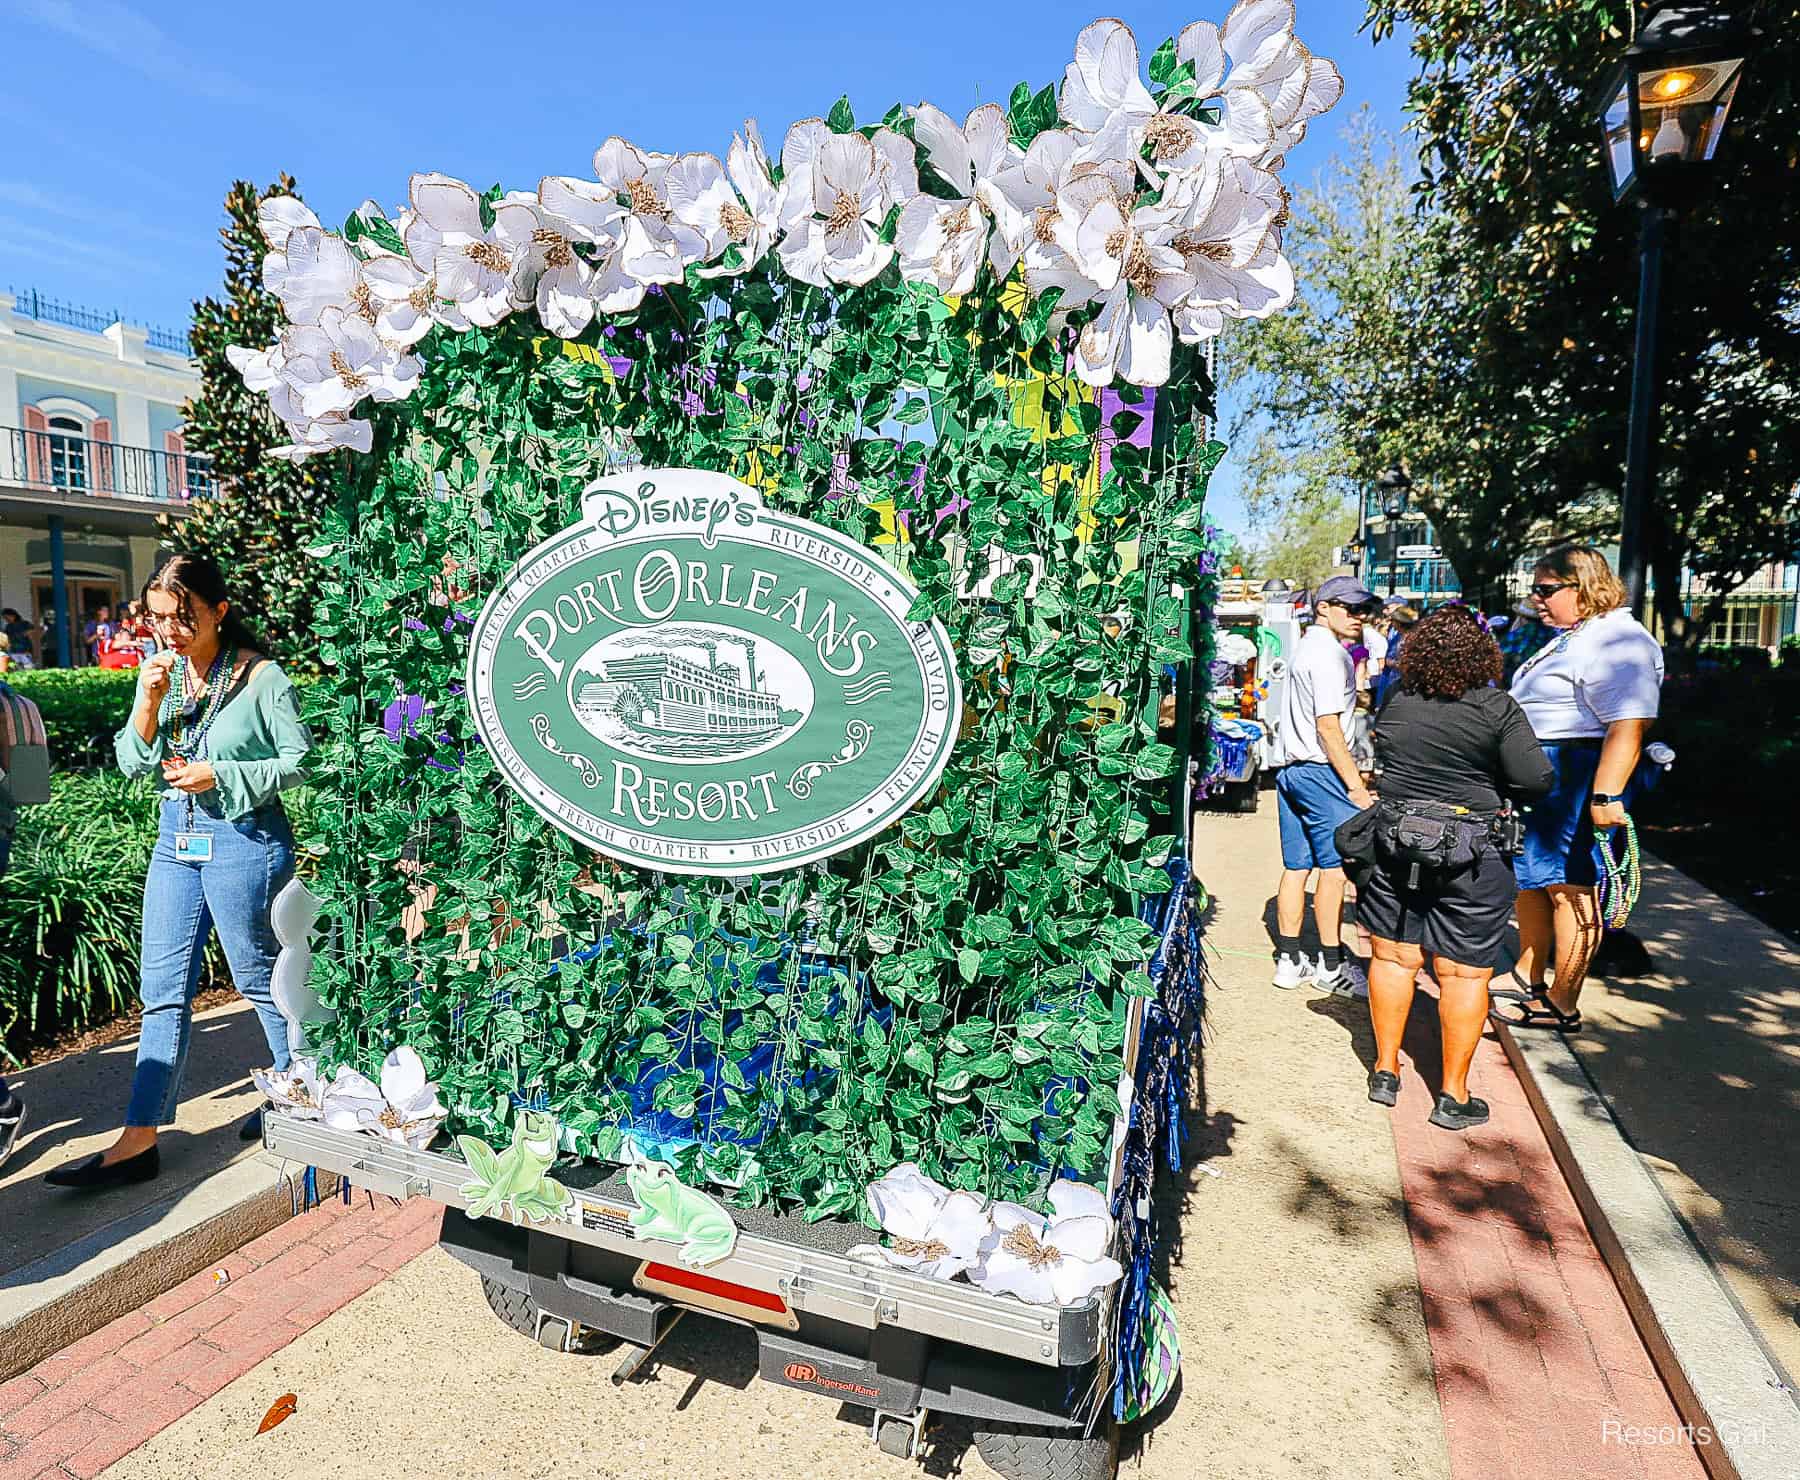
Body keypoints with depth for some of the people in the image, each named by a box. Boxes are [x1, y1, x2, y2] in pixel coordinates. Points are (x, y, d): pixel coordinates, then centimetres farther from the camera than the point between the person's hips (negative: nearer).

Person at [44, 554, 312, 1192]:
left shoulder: (260, 677, -12)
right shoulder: (159, 672, 6)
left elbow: (300, 760, -10)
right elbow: (132, 764, 3)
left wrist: (219, 775, -17)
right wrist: (150, 702, -11)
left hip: (243, 840, -6)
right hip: (176, 837, 7)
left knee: (259, 977, 8)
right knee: (163, 988, 9)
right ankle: (138, 1141, 16)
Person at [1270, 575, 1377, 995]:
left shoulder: (1305, 647, 18)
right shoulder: (1329, 653, -12)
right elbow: (1329, 728, -18)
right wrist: (1357, 786, -16)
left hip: (1290, 768, 9)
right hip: (1321, 770, -9)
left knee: (1296, 867, 10)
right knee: (1334, 866, -2)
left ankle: (1289, 961, 15)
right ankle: (1331, 966, 6)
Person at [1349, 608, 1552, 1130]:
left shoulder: (1395, 704, 0)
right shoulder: (1498, 709, -11)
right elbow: (1537, 780, -11)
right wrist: (1492, 780, 7)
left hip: (1393, 846, 4)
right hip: (1471, 856, -3)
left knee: (1393, 959, 15)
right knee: (1463, 974, 6)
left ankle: (1385, 1071, 27)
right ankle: (1453, 1097, 15)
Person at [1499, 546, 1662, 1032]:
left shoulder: (1617, 642, -17)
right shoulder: (1574, 636, 17)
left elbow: (1628, 725, -27)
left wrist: (1604, 796, -32)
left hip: (1574, 781, -11)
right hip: (1538, 777, 11)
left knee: (1567, 888, -2)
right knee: (1531, 879, 18)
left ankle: (1561, 1006, 8)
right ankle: (1528, 977, 33)